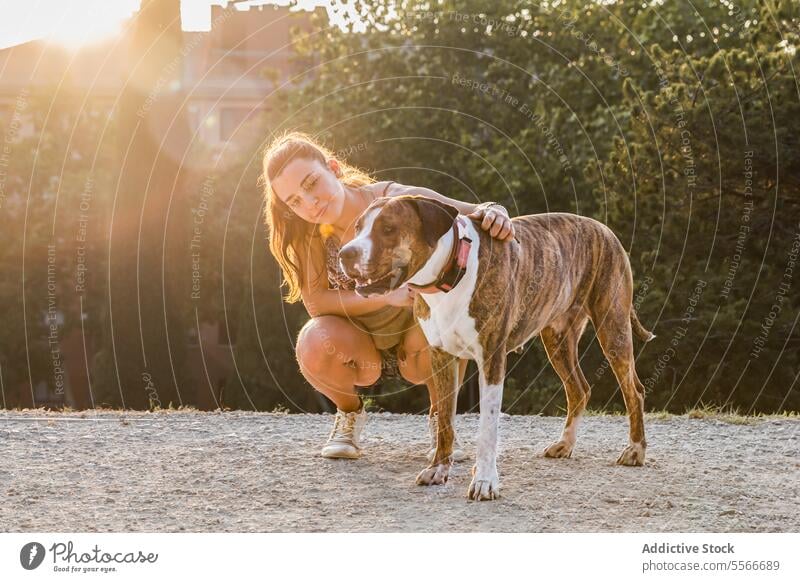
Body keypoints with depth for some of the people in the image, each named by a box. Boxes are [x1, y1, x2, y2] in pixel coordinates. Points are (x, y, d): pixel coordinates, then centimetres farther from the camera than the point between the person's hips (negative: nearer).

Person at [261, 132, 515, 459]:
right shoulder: (311, 233, -16)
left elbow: (480, 214, -20)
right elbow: (315, 302, -21)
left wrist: (493, 214, -45)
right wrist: (385, 297, -36)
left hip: (418, 342, -1)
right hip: (361, 348, 1)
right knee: (314, 342, -32)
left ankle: (440, 417, -3)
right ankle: (349, 413, 4)